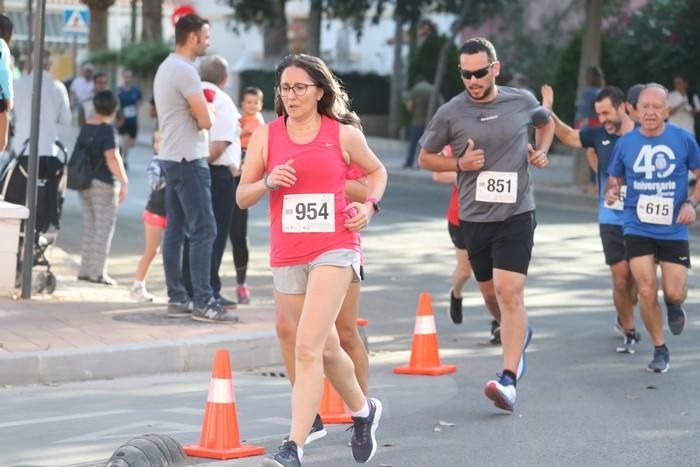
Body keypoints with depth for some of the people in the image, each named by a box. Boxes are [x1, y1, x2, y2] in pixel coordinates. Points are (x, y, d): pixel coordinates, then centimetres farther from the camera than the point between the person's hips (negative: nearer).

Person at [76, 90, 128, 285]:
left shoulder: (85, 128, 9)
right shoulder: (107, 129, -12)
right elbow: (112, 158, -22)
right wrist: (124, 181, -19)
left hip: (84, 183, 7)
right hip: (103, 184, -7)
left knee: (89, 228, 14)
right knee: (104, 229, -1)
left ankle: (85, 269, 14)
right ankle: (98, 272, -3)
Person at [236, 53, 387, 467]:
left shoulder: (344, 134, 1)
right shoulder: (266, 135, 5)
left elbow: (377, 171, 19)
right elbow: (242, 197, 8)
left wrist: (369, 205, 1)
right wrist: (268, 183, -12)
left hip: (335, 249, -4)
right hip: (286, 257, 4)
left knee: (307, 349, -17)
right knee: (326, 349, 16)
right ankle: (363, 410, 42)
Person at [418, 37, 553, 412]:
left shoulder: (522, 102, 0)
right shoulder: (450, 113, -3)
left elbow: (546, 123, 23)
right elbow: (425, 157, 8)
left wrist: (541, 151, 4)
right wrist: (460, 164, -9)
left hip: (516, 213, -2)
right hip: (474, 216, 2)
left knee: (509, 293, -16)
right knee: (491, 294, 14)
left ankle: (509, 380, -20)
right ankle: (520, 334, 47)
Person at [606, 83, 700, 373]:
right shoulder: (625, 143, 0)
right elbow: (614, 179, 13)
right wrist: (611, 192, -9)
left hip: (674, 230, -1)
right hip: (638, 229, 1)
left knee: (674, 293, -4)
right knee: (647, 292, -5)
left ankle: (674, 306, 35)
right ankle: (660, 350, 14)